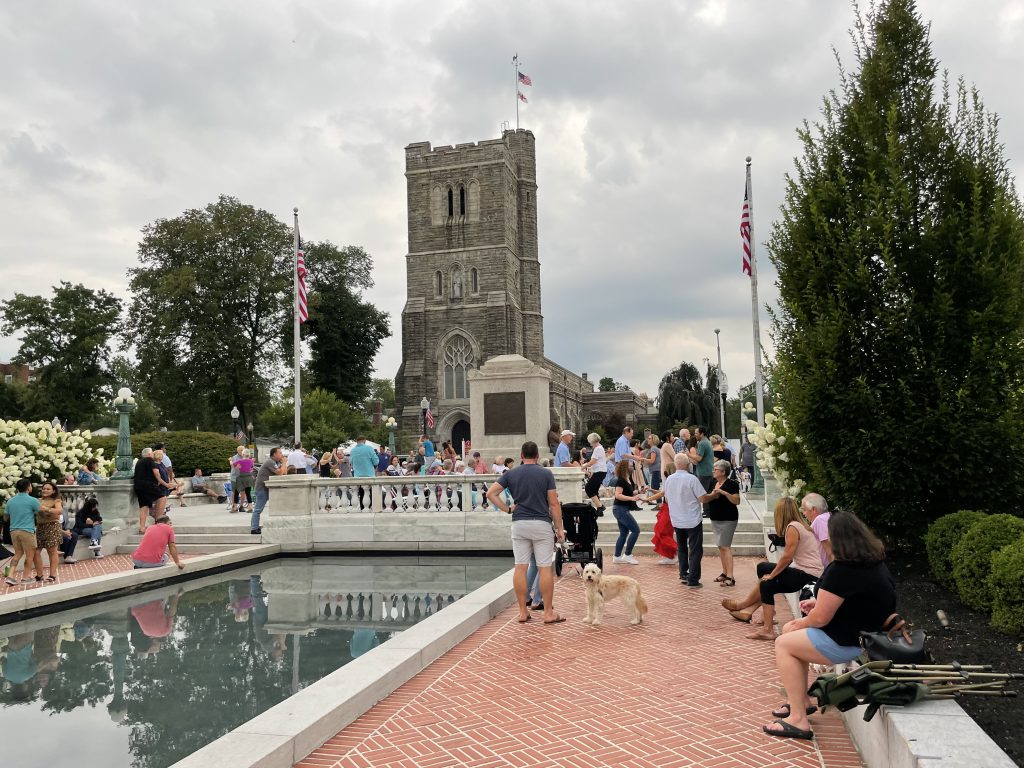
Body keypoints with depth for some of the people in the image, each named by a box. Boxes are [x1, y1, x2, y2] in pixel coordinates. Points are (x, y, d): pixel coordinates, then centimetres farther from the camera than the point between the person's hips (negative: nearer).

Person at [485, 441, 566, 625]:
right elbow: (554, 504, -4)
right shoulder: (546, 474, -2)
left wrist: (507, 509, 4)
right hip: (541, 524, -3)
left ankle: (523, 612, 9)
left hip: (519, 524, 3)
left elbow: (491, 493, -1)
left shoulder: (511, 474, 5)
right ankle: (548, 613, 5)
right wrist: (559, 528, 2)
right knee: (545, 568, 1)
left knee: (520, 567, 6)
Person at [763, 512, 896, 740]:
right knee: (789, 630, 18)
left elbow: (820, 618, -20)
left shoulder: (841, 571, -26)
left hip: (850, 642, -10)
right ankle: (801, 700, 27)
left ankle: (798, 720, 1)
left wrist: (801, 623, 0)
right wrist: (819, 602, 13)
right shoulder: (874, 562, 4)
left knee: (783, 644, 1)